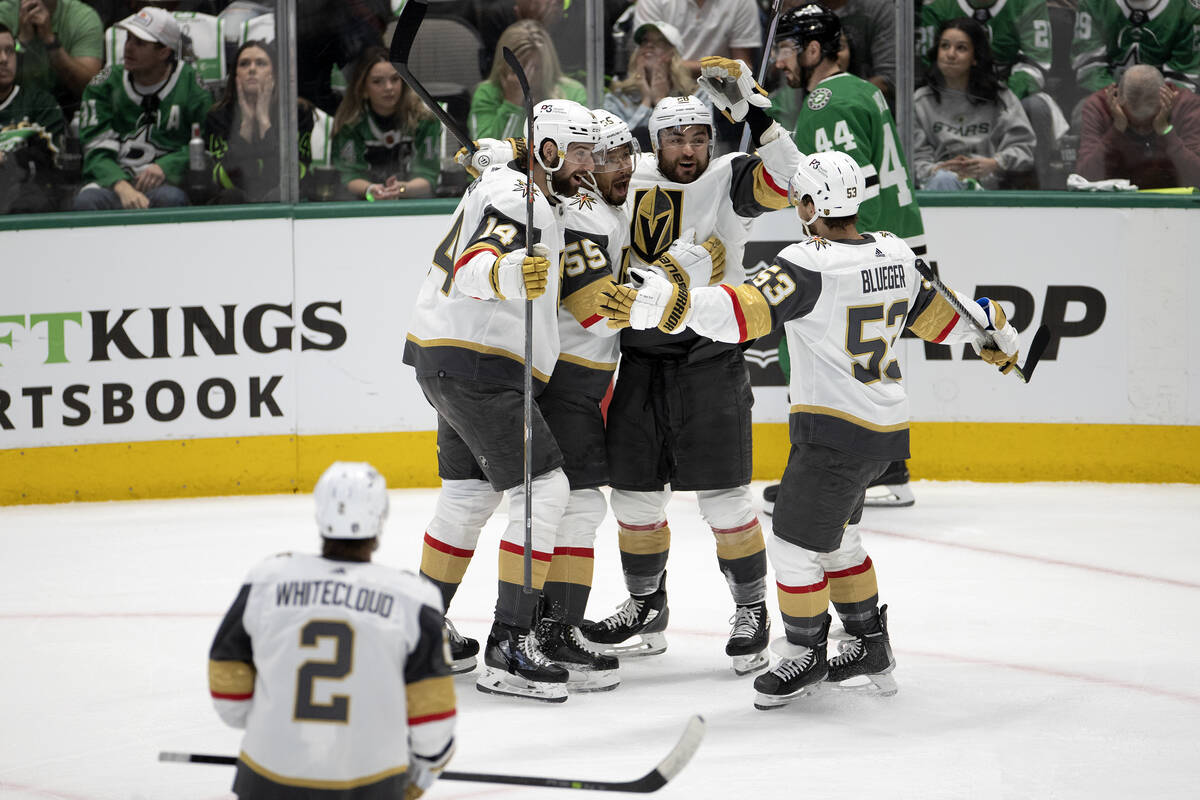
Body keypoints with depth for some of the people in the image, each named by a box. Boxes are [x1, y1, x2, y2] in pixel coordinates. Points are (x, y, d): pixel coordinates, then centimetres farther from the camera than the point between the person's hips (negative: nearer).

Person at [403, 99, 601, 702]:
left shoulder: (507, 185, 17)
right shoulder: (518, 199, -16)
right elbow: (472, 267, -33)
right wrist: (508, 273, -54)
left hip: (449, 359, 11)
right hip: (475, 364, -11)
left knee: (471, 490, 23)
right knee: (543, 489, -14)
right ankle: (507, 650, -18)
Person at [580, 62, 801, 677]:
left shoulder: (727, 179, -4)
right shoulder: (630, 179, 7)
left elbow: (783, 182, -23)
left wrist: (752, 111, -31)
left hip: (710, 358, -4)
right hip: (640, 359, 4)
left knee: (722, 496, -6)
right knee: (634, 491, 10)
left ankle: (751, 609, 9)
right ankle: (647, 608, 27)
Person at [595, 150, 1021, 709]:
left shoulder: (808, 264, -20)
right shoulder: (894, 254, 4)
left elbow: (744, 311, -31)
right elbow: (936, 312, 18)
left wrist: (666, 306, -39)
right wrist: (993, 333, 37)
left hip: (835, 431, -9)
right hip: (885, 429, 9)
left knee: (794, 546, 4)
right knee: (836, 539, 24)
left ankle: (806, 655, 17)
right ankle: (871, 648, 33)